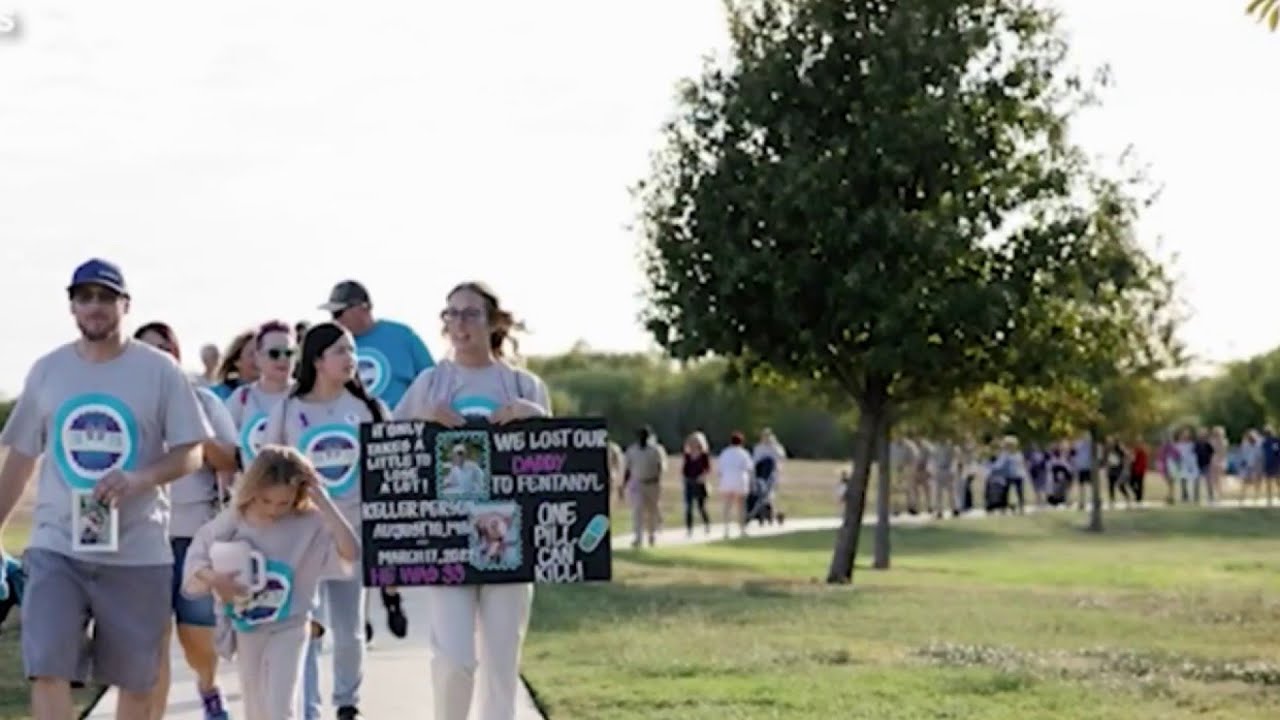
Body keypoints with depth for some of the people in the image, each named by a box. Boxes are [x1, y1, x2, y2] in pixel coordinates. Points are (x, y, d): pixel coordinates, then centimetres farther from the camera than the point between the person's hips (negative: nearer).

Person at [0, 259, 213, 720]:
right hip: (57, 546, 1)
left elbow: (190, 454, -3)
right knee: (47, 670, -12)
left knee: (136, 679, 9)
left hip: (138, 551, -1)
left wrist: (139, 479, -22)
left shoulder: (159, 371, -2)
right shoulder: (47, 371, 7)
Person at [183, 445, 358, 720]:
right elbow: (195, 556, -2)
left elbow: (350, 553, -29)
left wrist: (324, 502, -30)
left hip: (287, 630, -3)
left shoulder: (309, 525, -16)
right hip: (246, 630, 3)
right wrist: (214, 578, -23)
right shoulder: (233, 520, -8)